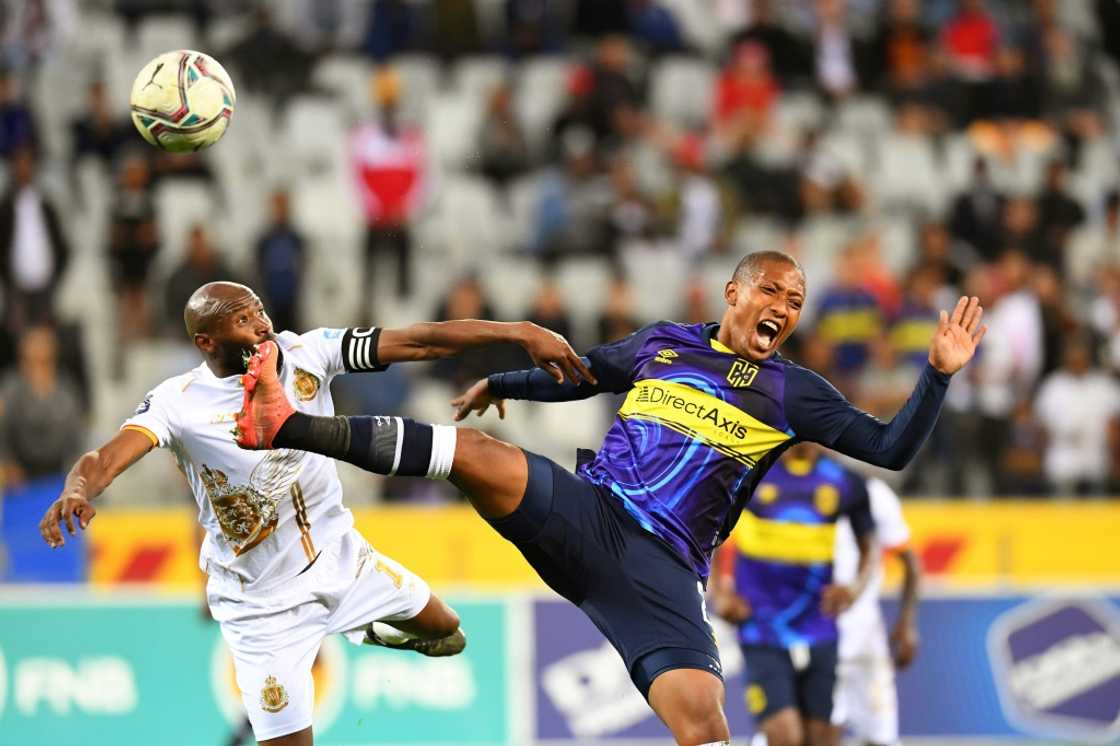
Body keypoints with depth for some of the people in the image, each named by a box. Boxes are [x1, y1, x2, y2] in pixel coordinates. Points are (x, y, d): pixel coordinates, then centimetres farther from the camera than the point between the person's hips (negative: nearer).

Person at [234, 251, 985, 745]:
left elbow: (890, 449, 3)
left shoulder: (792, 394, 8)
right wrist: (503, 382, 32)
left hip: (663, 569, -1)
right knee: (473, 451, -25)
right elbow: (576, 376, 33)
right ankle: (287, 425, -27)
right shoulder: (663, 343, 15)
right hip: (583, 513, 1)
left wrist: (939, 374, -8)